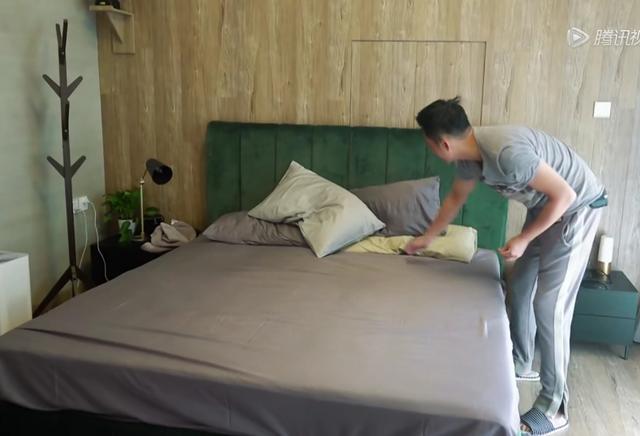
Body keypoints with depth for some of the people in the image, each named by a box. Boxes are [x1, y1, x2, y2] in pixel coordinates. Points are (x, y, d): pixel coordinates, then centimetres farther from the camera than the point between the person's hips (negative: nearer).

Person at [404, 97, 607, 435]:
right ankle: (520, 364, 34)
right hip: (546, 206, 9)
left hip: (577, 207, -9)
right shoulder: (469, 156, -6)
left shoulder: (507, 152, -35)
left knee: (549, 304, -10)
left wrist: (523, 239, -20)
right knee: (519, 287, 15)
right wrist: (427, 238, 22)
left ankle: (554, 407, 2)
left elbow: (565, 195, -27)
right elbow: (455, 198, 13)